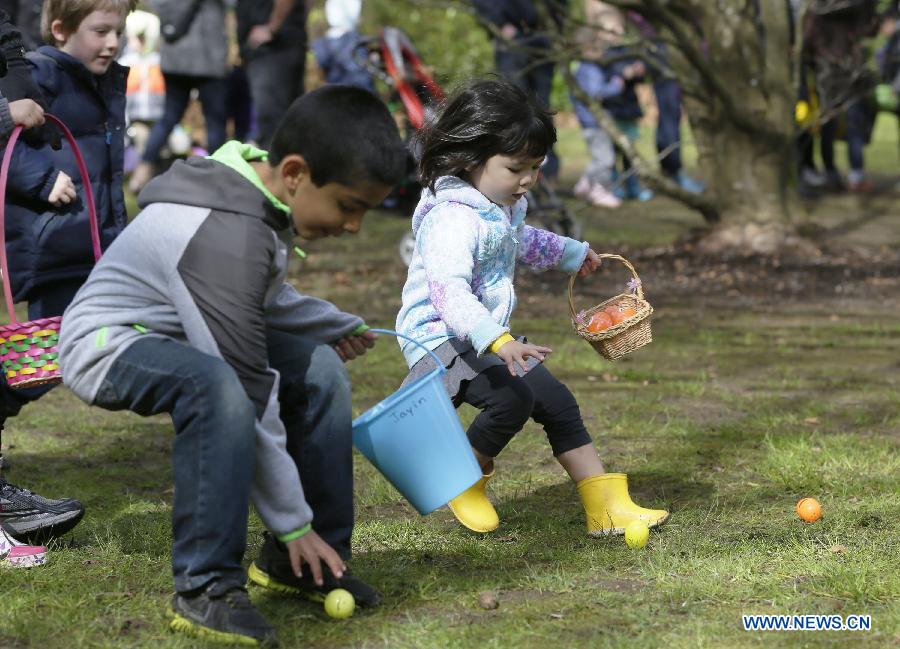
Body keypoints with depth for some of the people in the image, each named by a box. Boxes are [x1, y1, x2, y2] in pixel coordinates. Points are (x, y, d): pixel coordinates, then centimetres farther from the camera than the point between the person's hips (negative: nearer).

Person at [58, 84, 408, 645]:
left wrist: (334, 326, 15)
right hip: (108, 342, -10)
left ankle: (293, 565, 5)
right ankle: (205, 589, -24)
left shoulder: (264, 193, -6)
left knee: (320, 369, -2)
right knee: (219, 388, -36)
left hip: (186, 329, 10)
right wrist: (293, 523, -23)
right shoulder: (227, 236, -34)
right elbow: (251, 391, -30)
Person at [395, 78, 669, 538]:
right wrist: (496, 340, -52)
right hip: (439, 336, -10)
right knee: (512, 397, -30)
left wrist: (570, 253, 45)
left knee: (556, 401, 3)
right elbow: (448, 291, -39)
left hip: (489, 336, 10)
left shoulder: (503, 206, 7)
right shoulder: (453, 218, -25)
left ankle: (607, 507, 10)